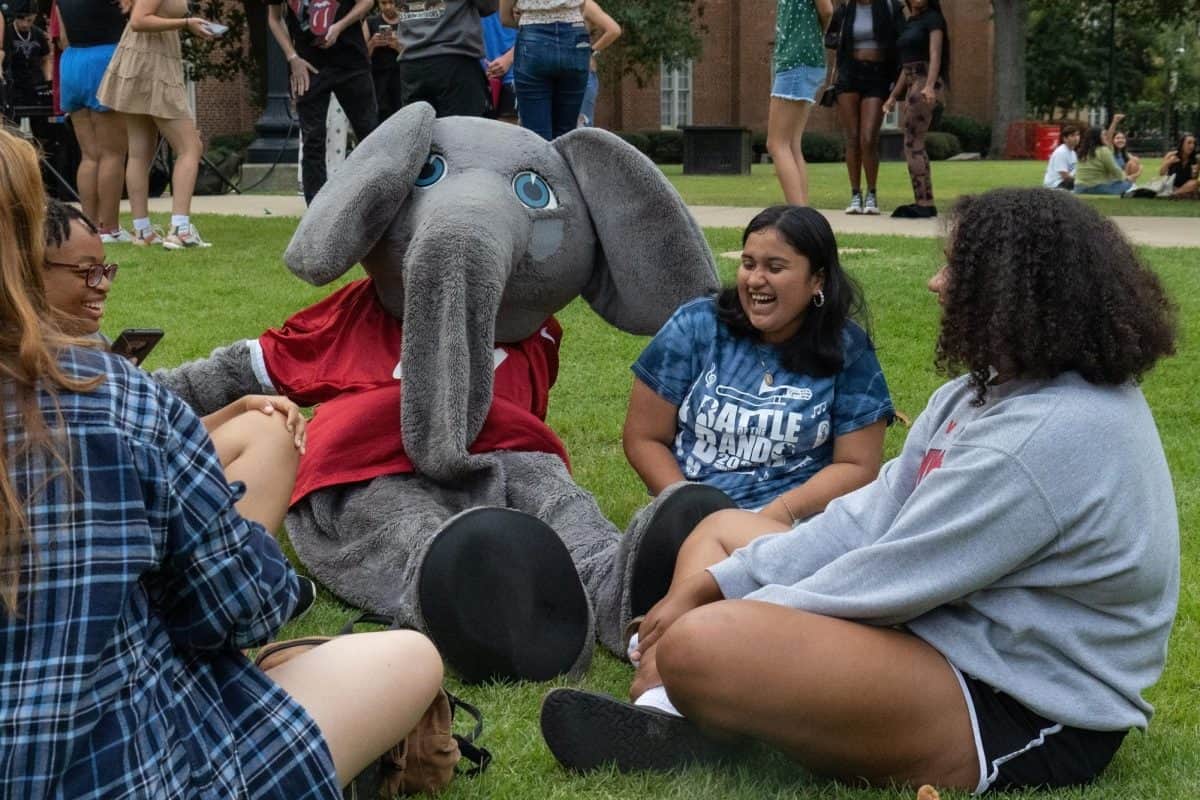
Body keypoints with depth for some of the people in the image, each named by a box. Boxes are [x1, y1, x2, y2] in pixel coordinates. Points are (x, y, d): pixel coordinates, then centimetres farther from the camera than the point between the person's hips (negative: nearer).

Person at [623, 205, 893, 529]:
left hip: (794, 522, -1)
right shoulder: (694, 327, 4)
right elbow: (643, 439, 6)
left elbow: (857, 466, 3)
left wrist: (781, 512, -14)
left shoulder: (848, 353, 3)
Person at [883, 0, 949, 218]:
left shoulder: (933, 18, -4)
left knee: (912, 144, -12)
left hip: (926, 82, -9)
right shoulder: (908, 23, 19)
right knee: (915, 145, 6)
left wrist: (929, 86, -30)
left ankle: (924, 203, -13)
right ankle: (924, 203, 5)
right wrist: (893, 97, 18)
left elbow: (935, 54, -16)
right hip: (911, 84, 9)